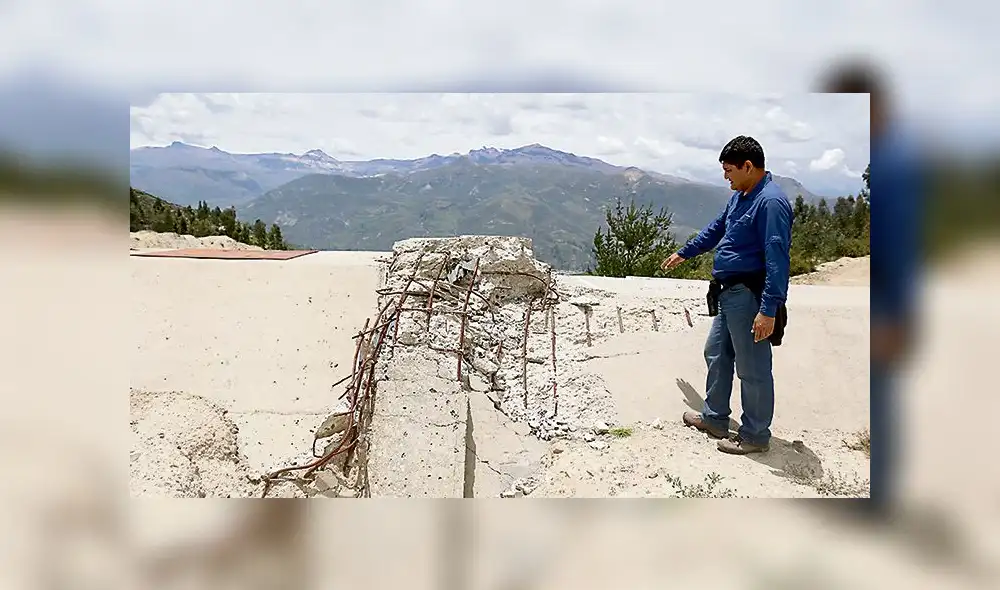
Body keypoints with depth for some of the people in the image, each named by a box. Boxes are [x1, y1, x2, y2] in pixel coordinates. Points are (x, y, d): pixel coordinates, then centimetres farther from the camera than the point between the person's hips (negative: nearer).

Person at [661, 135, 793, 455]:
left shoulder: (771, 202, -20)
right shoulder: (740, 196, 12)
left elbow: (777, 259, -25)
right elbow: (716, 229, 29)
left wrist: (769, 310, -28)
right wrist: (684, 253, 40)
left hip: (750, 297, -10)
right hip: (729, 294, 10)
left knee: (752, 368, 2)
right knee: (716, 355, 19)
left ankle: (755, 435, 16)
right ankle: (715, 418, 34)